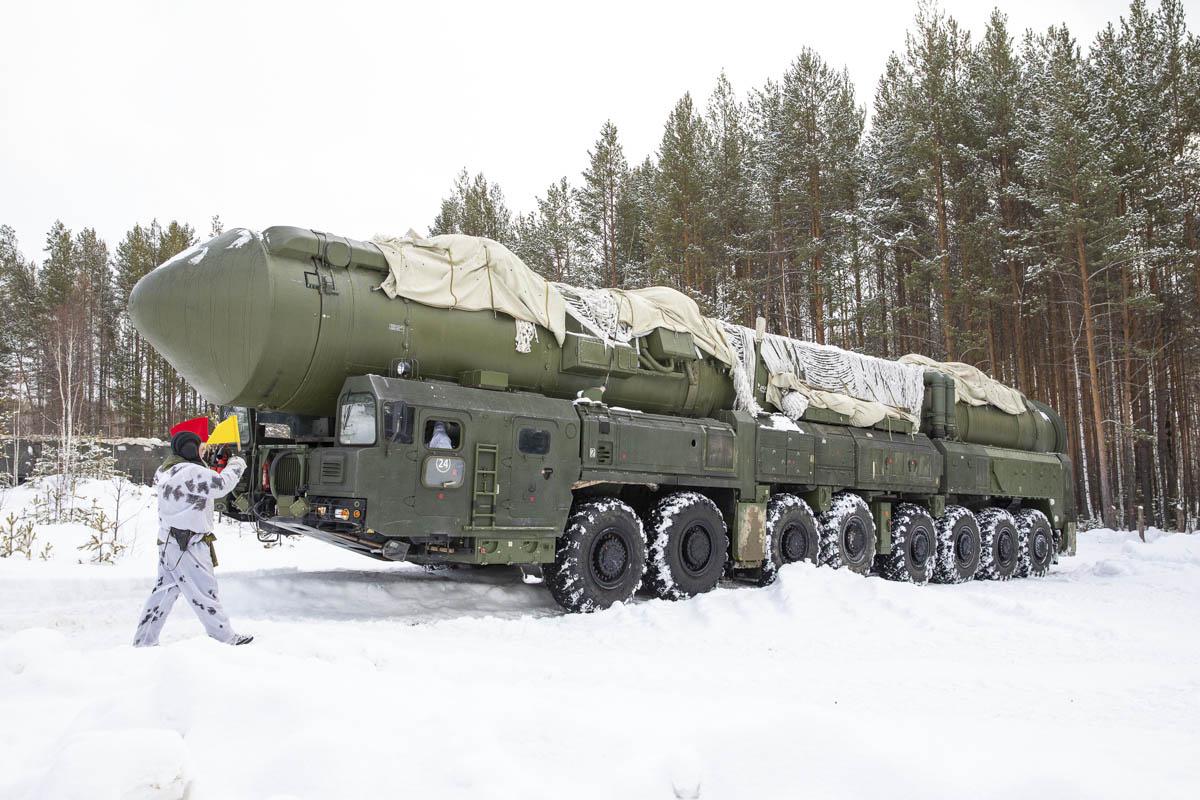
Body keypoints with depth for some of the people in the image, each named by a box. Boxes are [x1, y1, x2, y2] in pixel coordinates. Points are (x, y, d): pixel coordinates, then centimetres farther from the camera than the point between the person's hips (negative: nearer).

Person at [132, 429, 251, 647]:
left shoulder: (165, 471, 12)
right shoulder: (190, 472, -18)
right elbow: (221, 485, -20)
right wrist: (236, 465, -3)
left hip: (168, 543, 9)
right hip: (188, 547, -9)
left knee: (164, 592, 15)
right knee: (204, 593, -2)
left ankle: (143, 642, 20)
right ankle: (227, 639, 6)